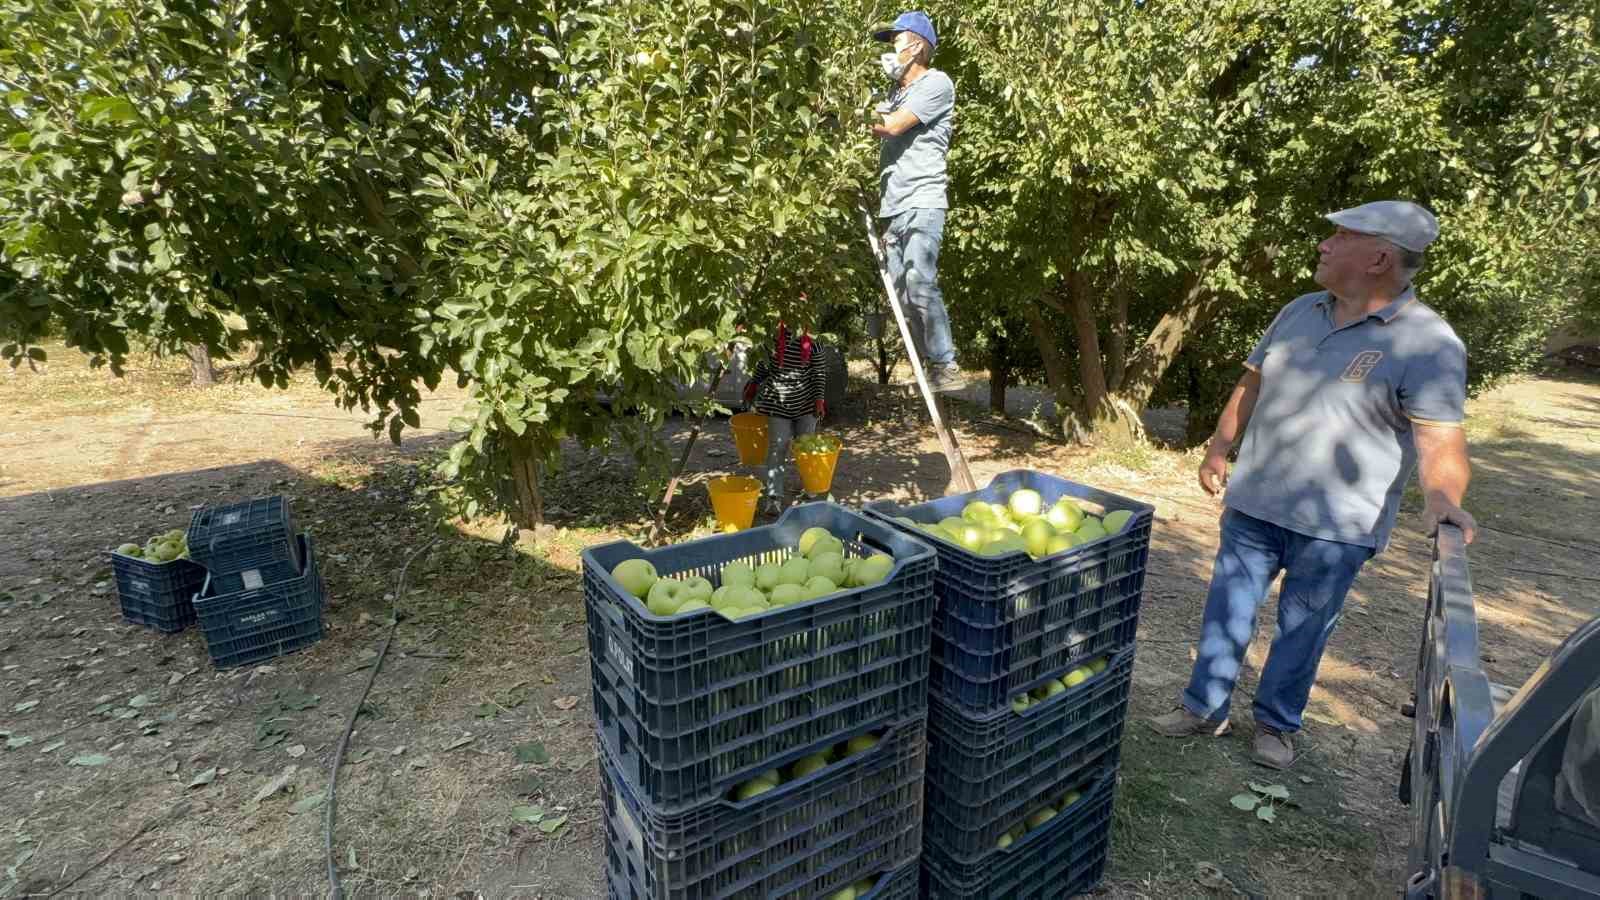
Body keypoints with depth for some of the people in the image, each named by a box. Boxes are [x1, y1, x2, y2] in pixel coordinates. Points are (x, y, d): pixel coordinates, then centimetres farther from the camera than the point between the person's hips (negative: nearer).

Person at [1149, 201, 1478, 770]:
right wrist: (1218, 451, 13)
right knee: (1227, 611, 12)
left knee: (1302, 629, 11)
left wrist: (1442, 495, -39)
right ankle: (1205, 708, 28)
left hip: (1336, 526, -5)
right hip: (1253, 504, 5)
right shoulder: (1300, 311, 6)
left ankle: (1276, 724, 31)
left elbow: (1440, 441, -19)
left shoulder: (1428, 343, -12)